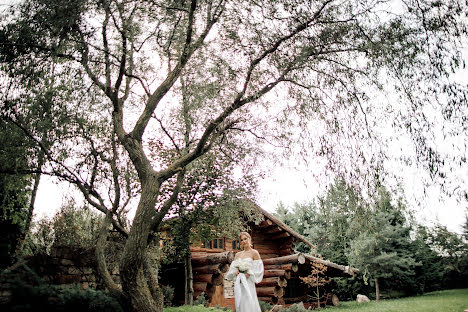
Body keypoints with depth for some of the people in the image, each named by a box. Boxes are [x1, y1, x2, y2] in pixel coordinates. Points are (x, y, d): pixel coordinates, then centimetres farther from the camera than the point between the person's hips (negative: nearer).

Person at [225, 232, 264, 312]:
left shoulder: (254, 253, 1)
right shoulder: (238, 254, 14)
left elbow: (259, 269, -3)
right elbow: (232, 268, 15)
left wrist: (249, 274, -13)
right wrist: (235, 271, -5)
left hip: (248, 283, -5)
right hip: (238, 283, 5)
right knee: (240, 305, 4)